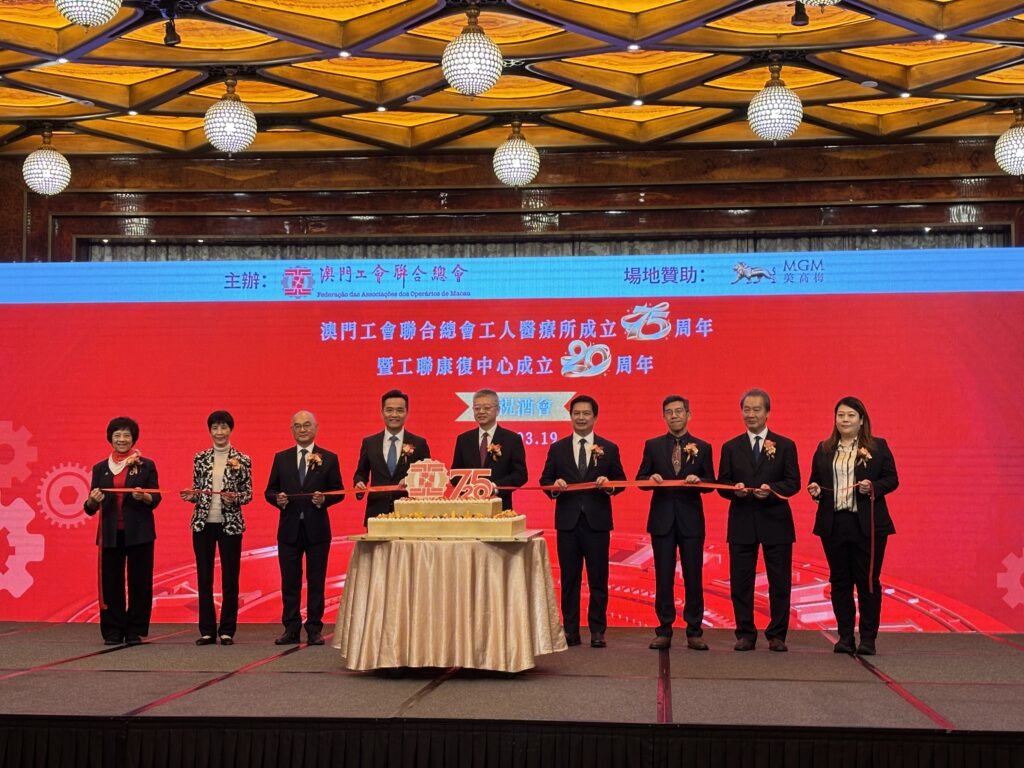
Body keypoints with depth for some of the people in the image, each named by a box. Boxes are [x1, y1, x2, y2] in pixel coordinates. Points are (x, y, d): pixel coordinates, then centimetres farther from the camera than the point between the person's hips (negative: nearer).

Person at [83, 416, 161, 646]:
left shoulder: (146, 465, 6)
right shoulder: (100, 468, 12)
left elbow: (156, 499, 0)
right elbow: (91, 508, 10)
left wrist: (143, 496, -21)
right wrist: (93, 500, -13)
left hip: (139, 532, -2)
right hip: (111, 533, 2)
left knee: (139, 581, -1)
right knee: (111, 582, 0)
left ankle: (135, 631, 7)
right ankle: (113, 632, 9)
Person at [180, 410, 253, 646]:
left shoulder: (242, 460, 0)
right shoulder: (200, 458, 6)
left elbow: (248, 494, 1)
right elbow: (196, 491, 11)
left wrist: (235, 498, -19)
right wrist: (191, 496, -11)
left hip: (230, 524, -2)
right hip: (203, 523, 2)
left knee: (230, 577, 2)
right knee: (204, 577, 4)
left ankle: (227, 631, 12)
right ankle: (207, 630, 13)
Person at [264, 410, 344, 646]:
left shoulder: (329, 458, 4)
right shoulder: (281, 458, 9)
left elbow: (338, 491, 3)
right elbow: (270, 491, 10)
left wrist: (324, 499, -16)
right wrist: (278, 499, -11)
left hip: (317, 528, -1)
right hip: (289, 528, 2)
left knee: (316, 581, 3)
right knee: (290, 582, 5)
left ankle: (314, 630, 11)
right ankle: (291, 629, 12)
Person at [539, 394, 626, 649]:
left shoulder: (609, 448, 7)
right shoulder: (557, 448, 9)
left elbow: (621, 481, 7)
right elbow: (545, 480, 9)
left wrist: (609, 484, -15)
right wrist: (554, 486, -13)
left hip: (597, 521, -1)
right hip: (568, 520, 1)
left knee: (598, 579, 2)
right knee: (569, 579, 5)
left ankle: (597, 630, 10)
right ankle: (570, 630, 12)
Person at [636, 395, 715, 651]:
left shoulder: (702, 447, 6)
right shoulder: (653, 445, 7)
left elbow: (711, 483, 5)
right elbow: (640, 479, 8)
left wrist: (698, 480, -17)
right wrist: (650, 478, -14)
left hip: (691, 519, 0)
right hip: (662, 519, 1)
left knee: (693, 576, 2)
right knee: (663, 577, 4)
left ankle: (694, 632, 10)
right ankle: (664, 630, 11)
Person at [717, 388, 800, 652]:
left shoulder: (785, 446, 6)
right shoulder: (731, 447, 10)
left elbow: (794, 482, -1)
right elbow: (722, 484, 6)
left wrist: (771, 489, -19)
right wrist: (734, 489, -16)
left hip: (775, 521, -1)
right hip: (742, 522, 1)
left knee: (780, 582, 3)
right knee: (740, 582, 3)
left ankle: (777, 635, 12)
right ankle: (745, 634, 12)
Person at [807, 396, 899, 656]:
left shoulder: (878, 447, 4)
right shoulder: (824, 449, 12)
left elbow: (892, 479, 2)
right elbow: (814, 481, 17)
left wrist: (873, 487, -16)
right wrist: (814, 490, -4)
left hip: (868, 525, -3)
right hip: (833, 525, 3)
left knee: (868, 581, 0)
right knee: (839, 581, 6)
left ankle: (868, 638, 6)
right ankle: (845, 636, 14)